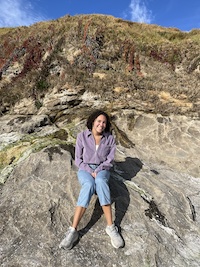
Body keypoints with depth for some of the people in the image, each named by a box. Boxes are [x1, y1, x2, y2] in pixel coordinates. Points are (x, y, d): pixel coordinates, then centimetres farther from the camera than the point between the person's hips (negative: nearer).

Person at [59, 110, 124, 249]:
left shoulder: (110, 138, -5)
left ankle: (111, 227, -32)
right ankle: (73, 231, -33)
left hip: (102, 170, 1)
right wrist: (90, 172, -17)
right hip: (85, 170, -1)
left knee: (100, 182, -37)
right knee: (89, 185, -36)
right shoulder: (82, 136, -8)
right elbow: (78, 160, -6)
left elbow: (110, 160, -4)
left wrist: (97, 171, -18)